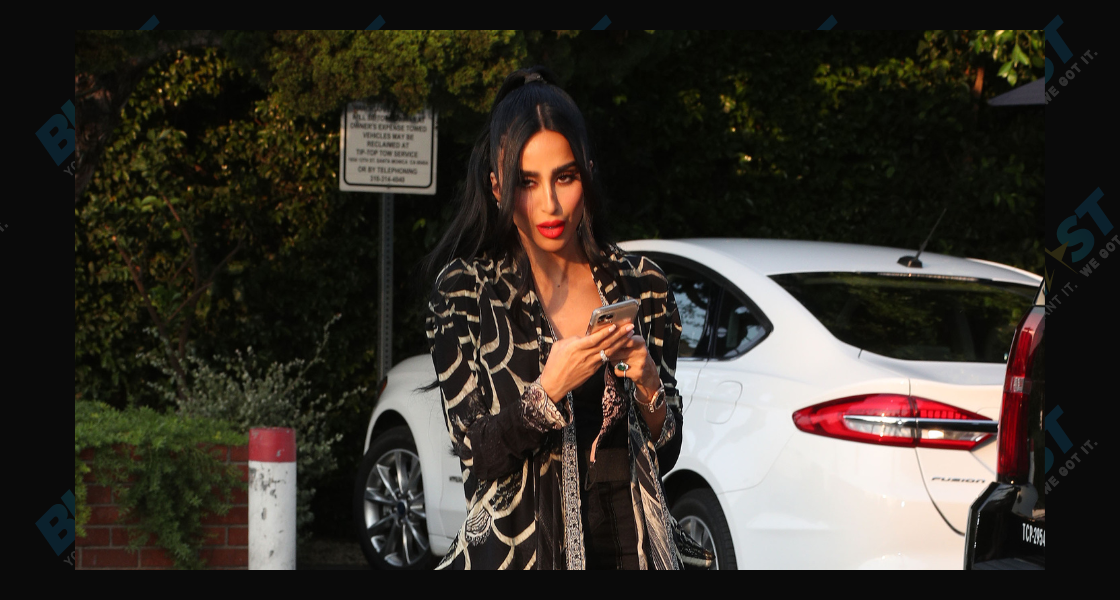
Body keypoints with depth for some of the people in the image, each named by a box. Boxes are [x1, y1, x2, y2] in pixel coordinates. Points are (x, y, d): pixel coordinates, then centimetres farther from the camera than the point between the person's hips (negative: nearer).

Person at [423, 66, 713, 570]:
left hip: (628, 546, 2)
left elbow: (664, 454, 7)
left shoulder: (640, 285, 5)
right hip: (519, 544, -2)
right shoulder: (464, 291, -2)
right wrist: (549, 391, -23)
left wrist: (649, 387, -12)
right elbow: (477, 453, -8)